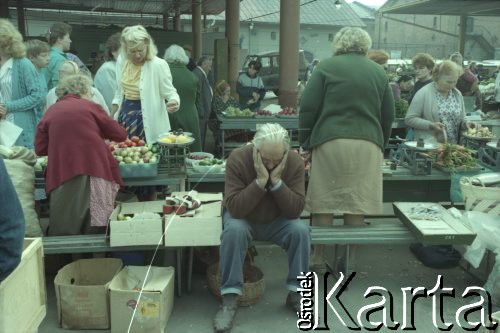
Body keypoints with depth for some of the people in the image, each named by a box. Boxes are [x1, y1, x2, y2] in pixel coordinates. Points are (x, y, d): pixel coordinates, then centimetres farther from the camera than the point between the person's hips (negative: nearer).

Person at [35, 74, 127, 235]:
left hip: (62, 171, 2)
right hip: (95, 166, -1)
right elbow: (120, 134, 8)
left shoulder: (50, 112, 12)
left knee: (64, 229, 6)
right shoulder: (91, 106, 8)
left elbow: (40, 149, 11)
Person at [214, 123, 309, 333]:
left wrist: (276, 181, -32)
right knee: (234, 230, -34)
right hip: (243, 218, -2)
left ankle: (295, 293, -7)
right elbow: (234, 208, -29)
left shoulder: (295, 162, -17)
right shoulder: (238, 158, -24)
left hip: (278, 221, 2)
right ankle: (230, 298, -22)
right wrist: (260, 180, -37)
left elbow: (296, 210, -20)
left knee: (301, 230, -26)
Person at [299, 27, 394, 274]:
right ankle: (349, 261, 14)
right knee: (358, 204, 7)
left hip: (329, 142, -2)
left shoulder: (327, 66, 4)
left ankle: (318, 259, 11)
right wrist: (381, 145, 26)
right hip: (368, 144, 3)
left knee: (324, 202, 5)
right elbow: (388, 115, 15)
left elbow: (308, 107, -1)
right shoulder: (378, 71, 13)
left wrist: (305, 142, 8)